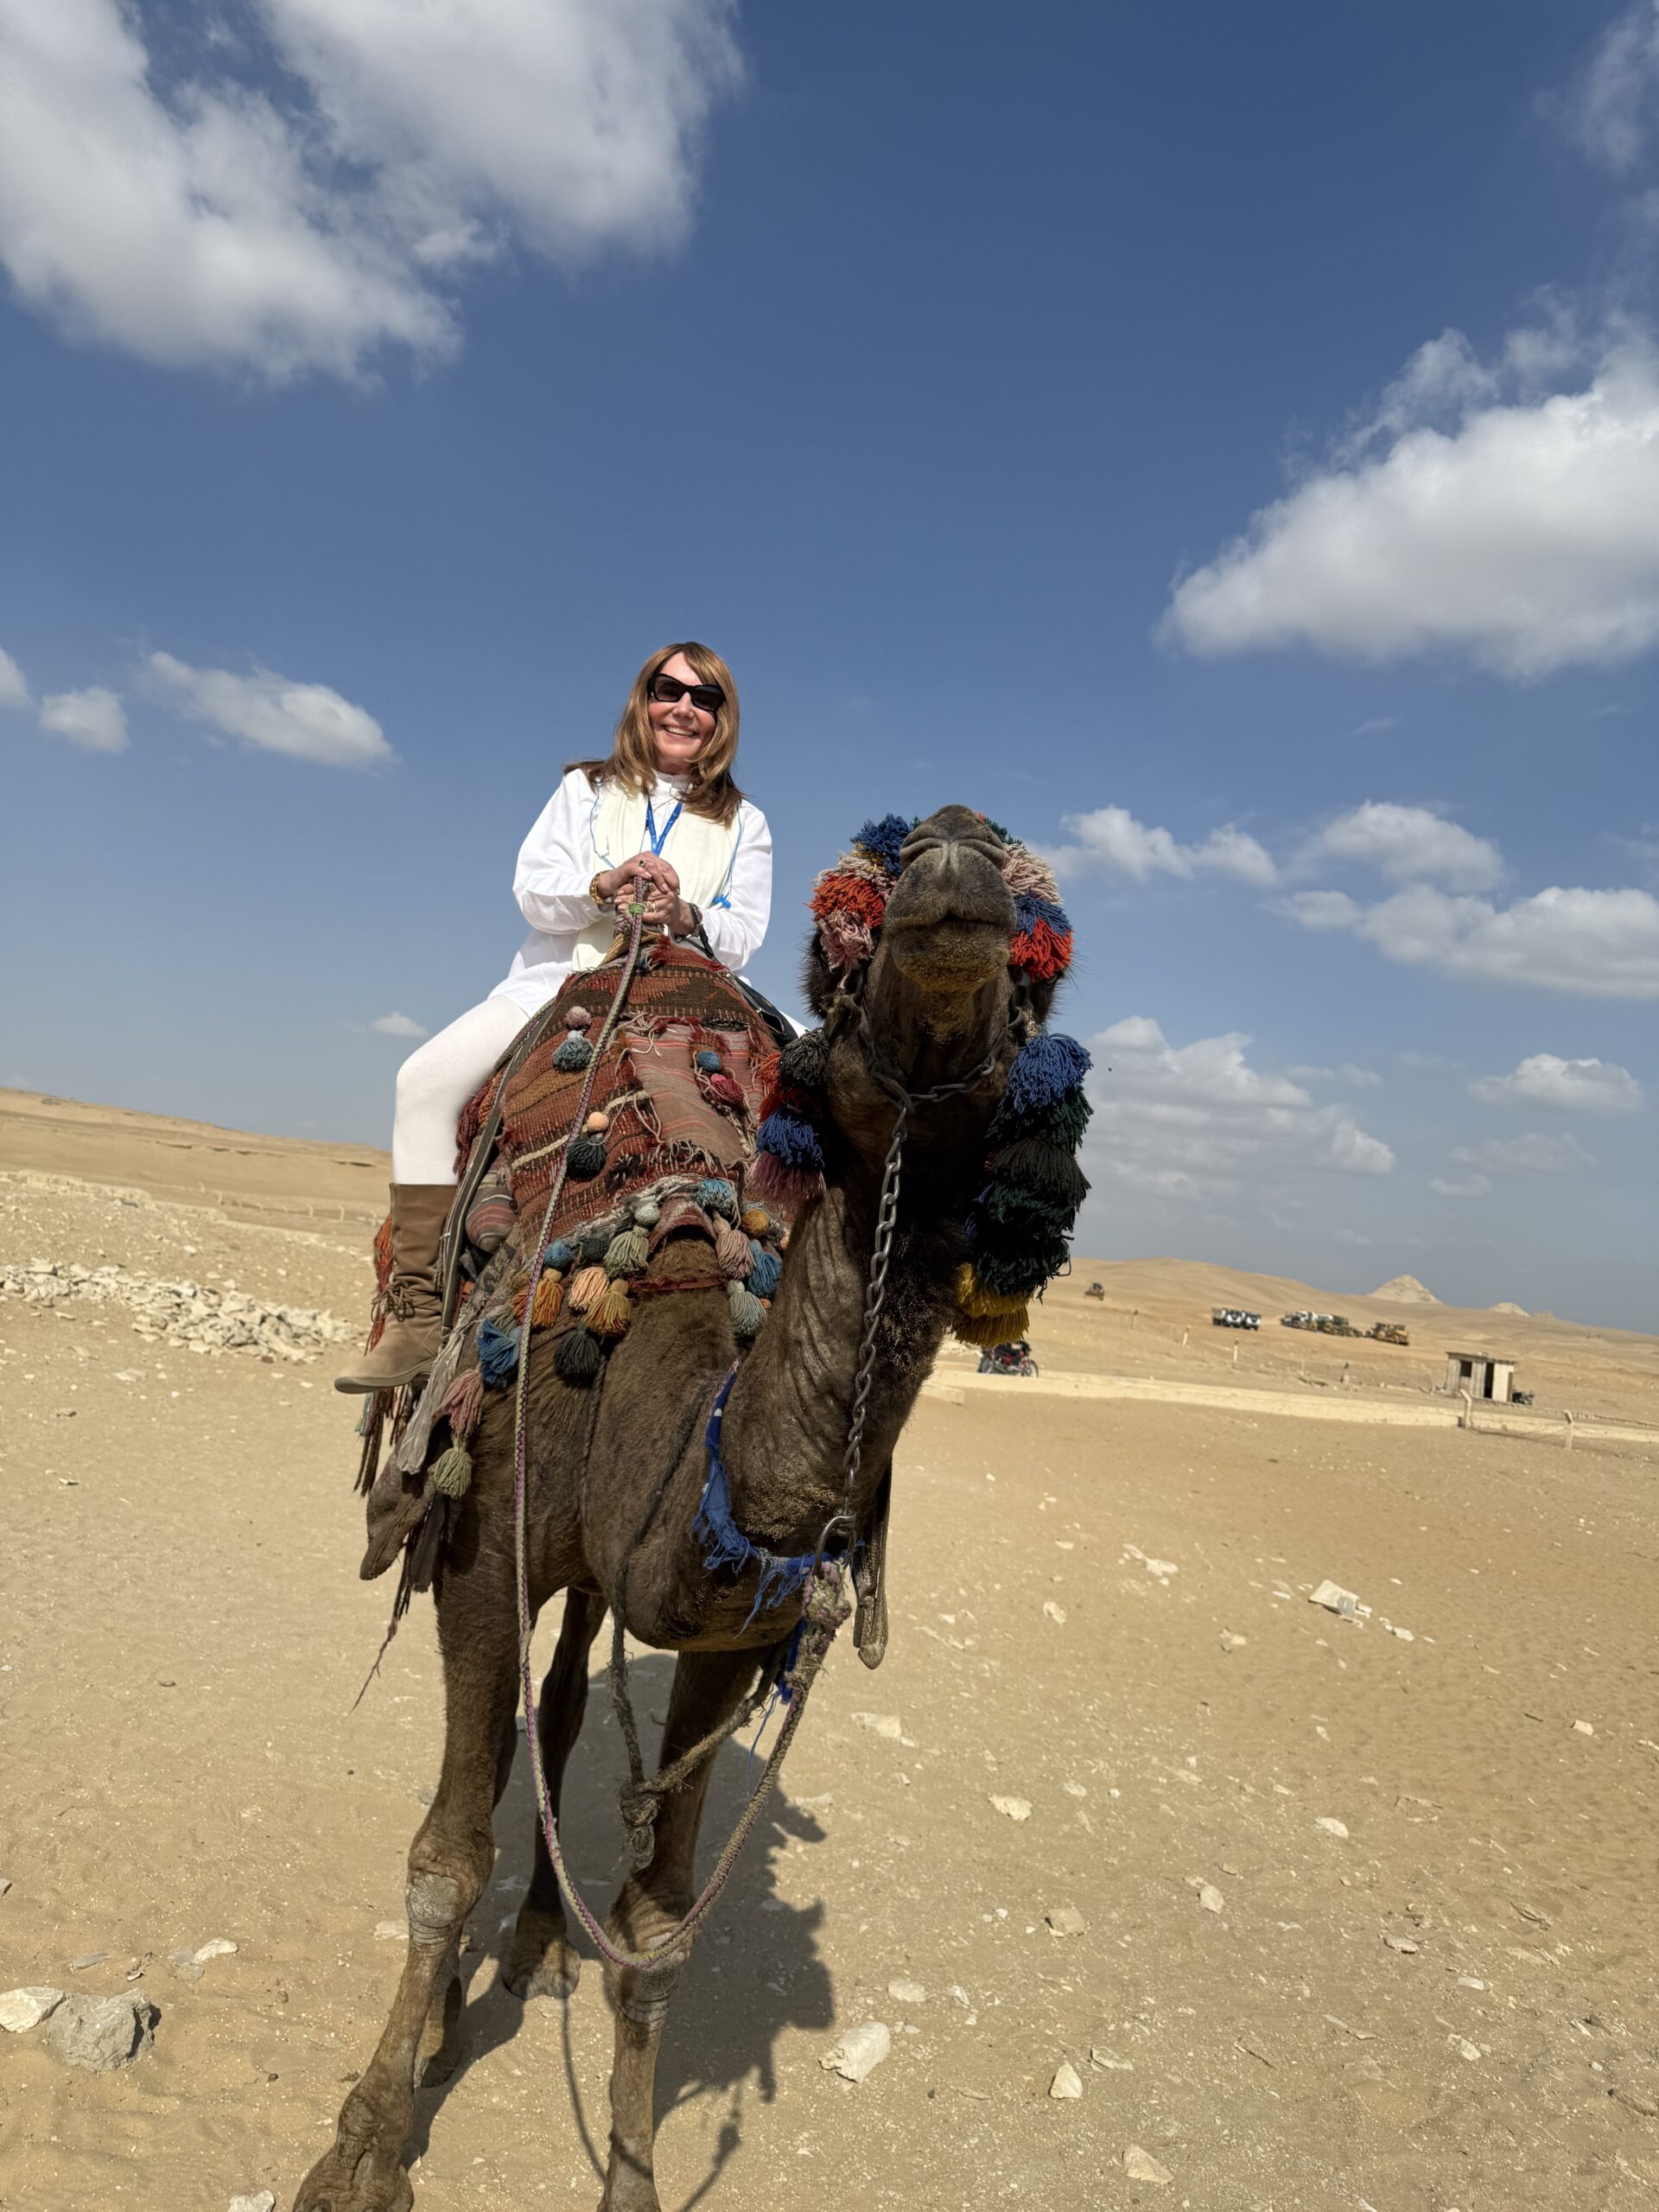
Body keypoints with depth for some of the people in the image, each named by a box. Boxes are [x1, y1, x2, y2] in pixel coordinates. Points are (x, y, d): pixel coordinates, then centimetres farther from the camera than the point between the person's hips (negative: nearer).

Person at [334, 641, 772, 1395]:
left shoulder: (745, 824, 15)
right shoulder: (584, 790, 15)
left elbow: (742, 938, 4)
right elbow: (532, 889, 1)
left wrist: (685, 916, -18)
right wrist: (605, 885, -19)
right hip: (556, 984, 0)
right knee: (428, 1076, -24)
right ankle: (418, 1308, -26)